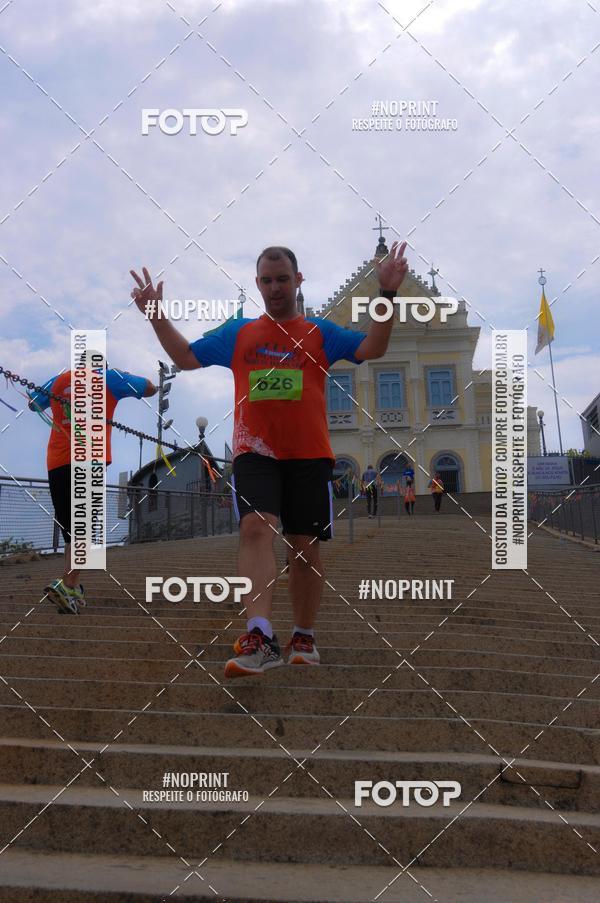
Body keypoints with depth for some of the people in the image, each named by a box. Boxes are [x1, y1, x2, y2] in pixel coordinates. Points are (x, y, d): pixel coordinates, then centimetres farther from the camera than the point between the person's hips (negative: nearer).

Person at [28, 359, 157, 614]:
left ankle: (73, 589, 15)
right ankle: (67, 585, -27)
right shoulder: (109, 378, 9)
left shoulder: (58, 380, 18)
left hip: (56, 463, 4)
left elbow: (32, 404, 35)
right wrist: (128, 378, 35)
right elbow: (150, 389, 18)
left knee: (70, 527, 13)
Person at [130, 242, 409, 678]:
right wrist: (156, 314, 11)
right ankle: (260, 639, -29)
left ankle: (304, 638, 22)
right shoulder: (237, 332, 13)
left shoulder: (320, 331, 8)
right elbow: (186, 357, 19)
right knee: (256, 528, -21)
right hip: (255, 454, 0)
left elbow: (372, 349, -4)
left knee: (305, 546, 6)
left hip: (309, 456, 0)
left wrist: (387, 294, -13)